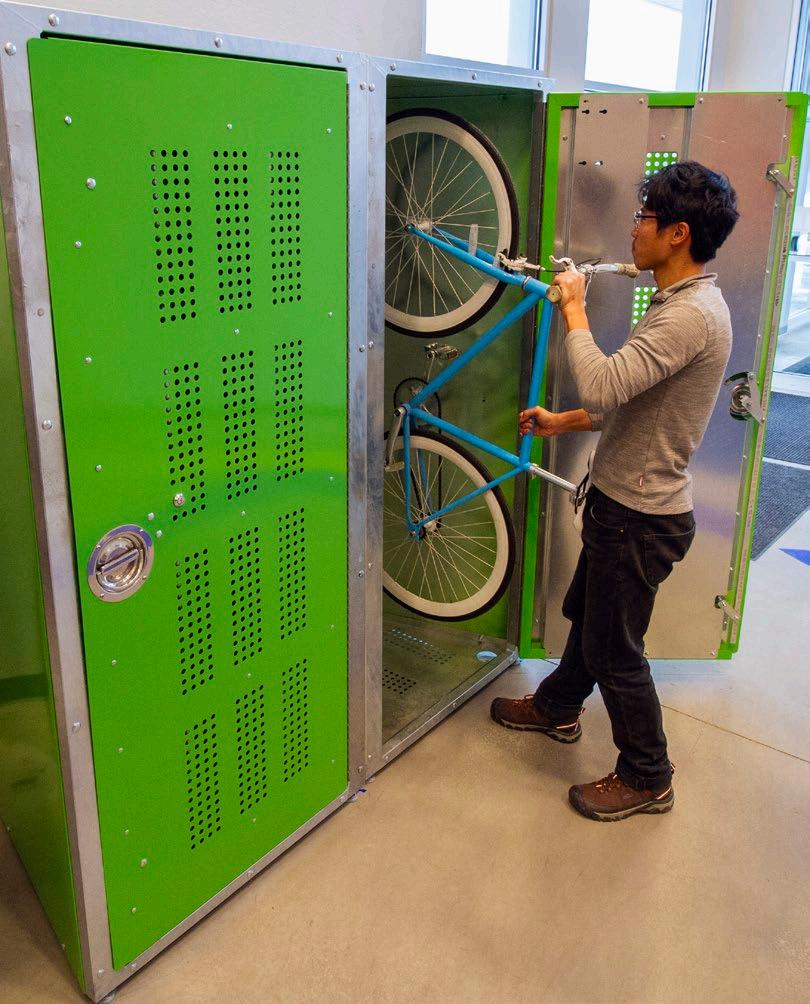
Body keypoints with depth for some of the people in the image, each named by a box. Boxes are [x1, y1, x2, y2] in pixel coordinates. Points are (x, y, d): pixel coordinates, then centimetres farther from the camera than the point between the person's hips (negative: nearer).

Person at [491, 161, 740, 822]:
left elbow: (603, 387, -36)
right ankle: (557, 707, 48)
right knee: (587, 614, 26)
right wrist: (563, 422, 16)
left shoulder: (691, 315, -25)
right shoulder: (685, 305, 10)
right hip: (625, 499, 10)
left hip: (640, 517, -10)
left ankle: (647, 779, 24)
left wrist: (574, 310, -21)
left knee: (615, 650, 5)